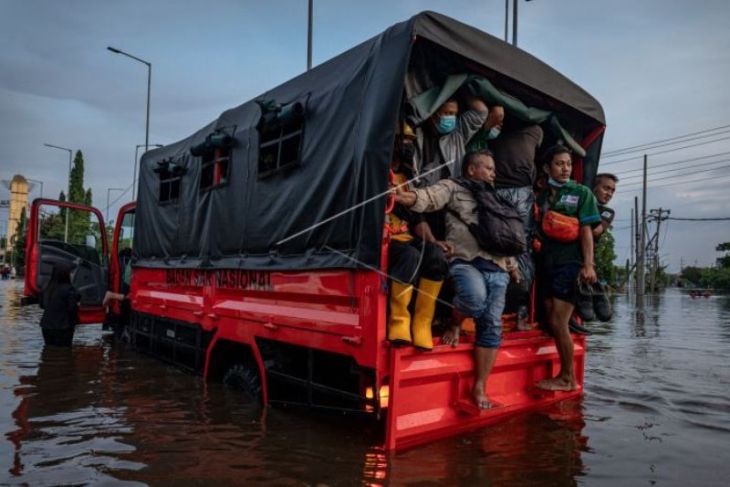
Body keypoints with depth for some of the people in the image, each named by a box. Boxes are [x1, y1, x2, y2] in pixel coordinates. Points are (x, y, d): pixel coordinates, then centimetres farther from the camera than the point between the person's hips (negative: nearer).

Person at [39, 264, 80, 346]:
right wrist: (77, 305, 2)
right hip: (63, 327, -6)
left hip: (46, 326, 6)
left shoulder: (47, 289, 3)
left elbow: (42, 305, 15)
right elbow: (72, 308, -18)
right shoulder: (69, 289, -17)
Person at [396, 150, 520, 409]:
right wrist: (411, 197, -37)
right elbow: (431, 196, -16)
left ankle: (479, 387, 9)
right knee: (475, 297, -37)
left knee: (492, 326, -1)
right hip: (465, 262, -6)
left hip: (497, 269, 6)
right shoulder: (452, 187, 6)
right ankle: (455, 327, -2)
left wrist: (512, 265, 28)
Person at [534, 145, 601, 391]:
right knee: (553, 322, 7)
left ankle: (568, 378, 6)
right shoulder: (542, 196, 15)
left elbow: (586, 231, -3)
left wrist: (588, 265, -12)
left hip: (570, 262, -5)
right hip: (548, 263, 5)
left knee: (558, 323, -9)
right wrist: (539, 258, 5)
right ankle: (565, 377, 19)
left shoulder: (581, 192, 4)